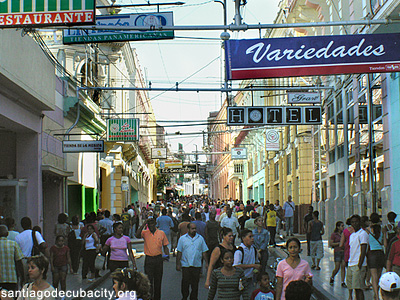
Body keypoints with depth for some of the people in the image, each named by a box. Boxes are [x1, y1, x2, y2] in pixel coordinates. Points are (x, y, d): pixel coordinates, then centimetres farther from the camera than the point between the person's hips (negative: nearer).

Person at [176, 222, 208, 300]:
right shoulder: (182, 239, 4)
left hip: (197, 265, 1)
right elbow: (179, 252, 4)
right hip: (185, 265, -1)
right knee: (185, 283, 2)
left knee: (195, 284, 5)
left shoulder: (200, 238, 8)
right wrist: (178, 264, -1)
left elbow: (204, 252, 10)